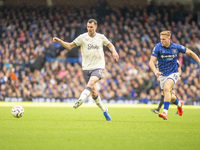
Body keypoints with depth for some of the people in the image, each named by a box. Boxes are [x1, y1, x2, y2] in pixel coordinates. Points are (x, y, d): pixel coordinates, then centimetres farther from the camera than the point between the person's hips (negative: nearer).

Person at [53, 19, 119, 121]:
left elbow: (110, 45, 23)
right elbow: (69, 46, 3)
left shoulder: (101, 37, 6)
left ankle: (80, 100, -44)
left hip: (98, 66, -1)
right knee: (93, 92, 3)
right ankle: (104, 110, 22)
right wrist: (59, 41, -13)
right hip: (86, 67, 1)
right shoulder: (82, 37, 1)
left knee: (91, 82, -30)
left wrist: (114, 52, 3)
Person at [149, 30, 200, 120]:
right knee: (170, 97, 11)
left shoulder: (176, 47, -8)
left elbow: (190, 53, 7)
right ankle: (179, 104, 47)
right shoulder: (158, 47, -11)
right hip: (162, 75, 2)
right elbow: (151, 62, -16)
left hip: (173, 73, -2)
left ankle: (165, 112, -35)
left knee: (167, 88, -30)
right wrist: (155, 71, -35)